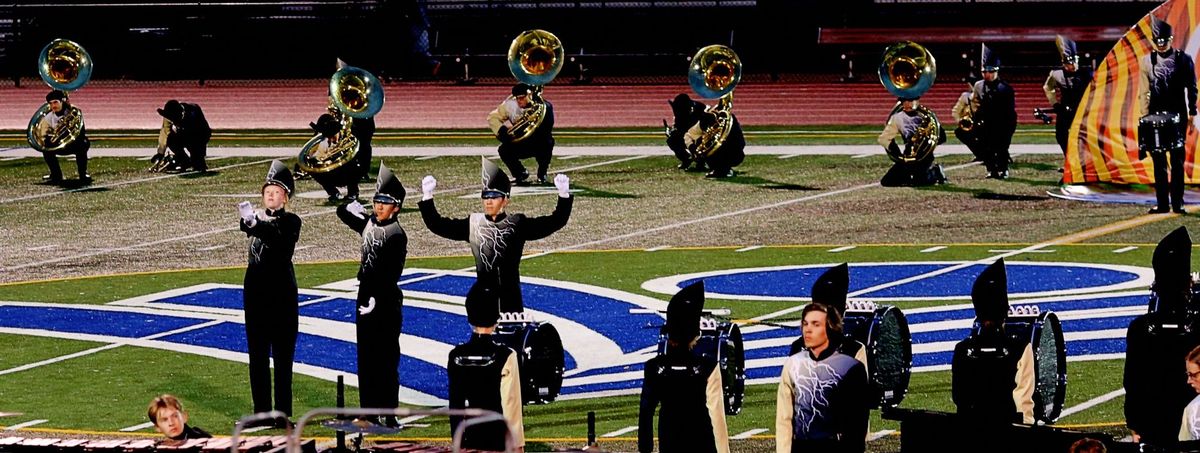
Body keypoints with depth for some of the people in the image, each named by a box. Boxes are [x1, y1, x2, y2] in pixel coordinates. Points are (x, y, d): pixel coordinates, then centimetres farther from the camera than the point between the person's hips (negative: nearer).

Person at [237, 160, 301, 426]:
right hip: (255, 291, 4)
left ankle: (283, 412, 1)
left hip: (282, 294, -4)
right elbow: (247, 228, -15)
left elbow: (276, 237, -24)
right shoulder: (258, 218, 9)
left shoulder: (291, 221, -2)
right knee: (257, 355, 6)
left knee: (282, 354, -2)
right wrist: (247, 220, -40)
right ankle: (261, 411, 12)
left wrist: (254, 223, -41)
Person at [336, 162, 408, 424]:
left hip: (386, 302, -8)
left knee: (386, 360, -4)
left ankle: (389, 414, 0)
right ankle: (369, 413, 14)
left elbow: (391, 274, -17)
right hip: (366, 300, 8)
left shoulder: (396, 235, -13)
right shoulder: (369, 224, 9)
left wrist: (375, 300, -19)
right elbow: (344, 212, 23)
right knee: (366, 359, 9)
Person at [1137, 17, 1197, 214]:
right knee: (1159, 162, 2)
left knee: (1177, 160, -2)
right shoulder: (1147, 61, 6)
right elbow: (1144, 92, 6)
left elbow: (1191, 88, 4)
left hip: (1177, 116, -2)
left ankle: (1177, 203, 1)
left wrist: (1191, 112, -1)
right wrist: (1143, 116, -1)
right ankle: (1163, 203, 6)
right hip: (1155, 117, 2)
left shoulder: (1183, 59, 2)